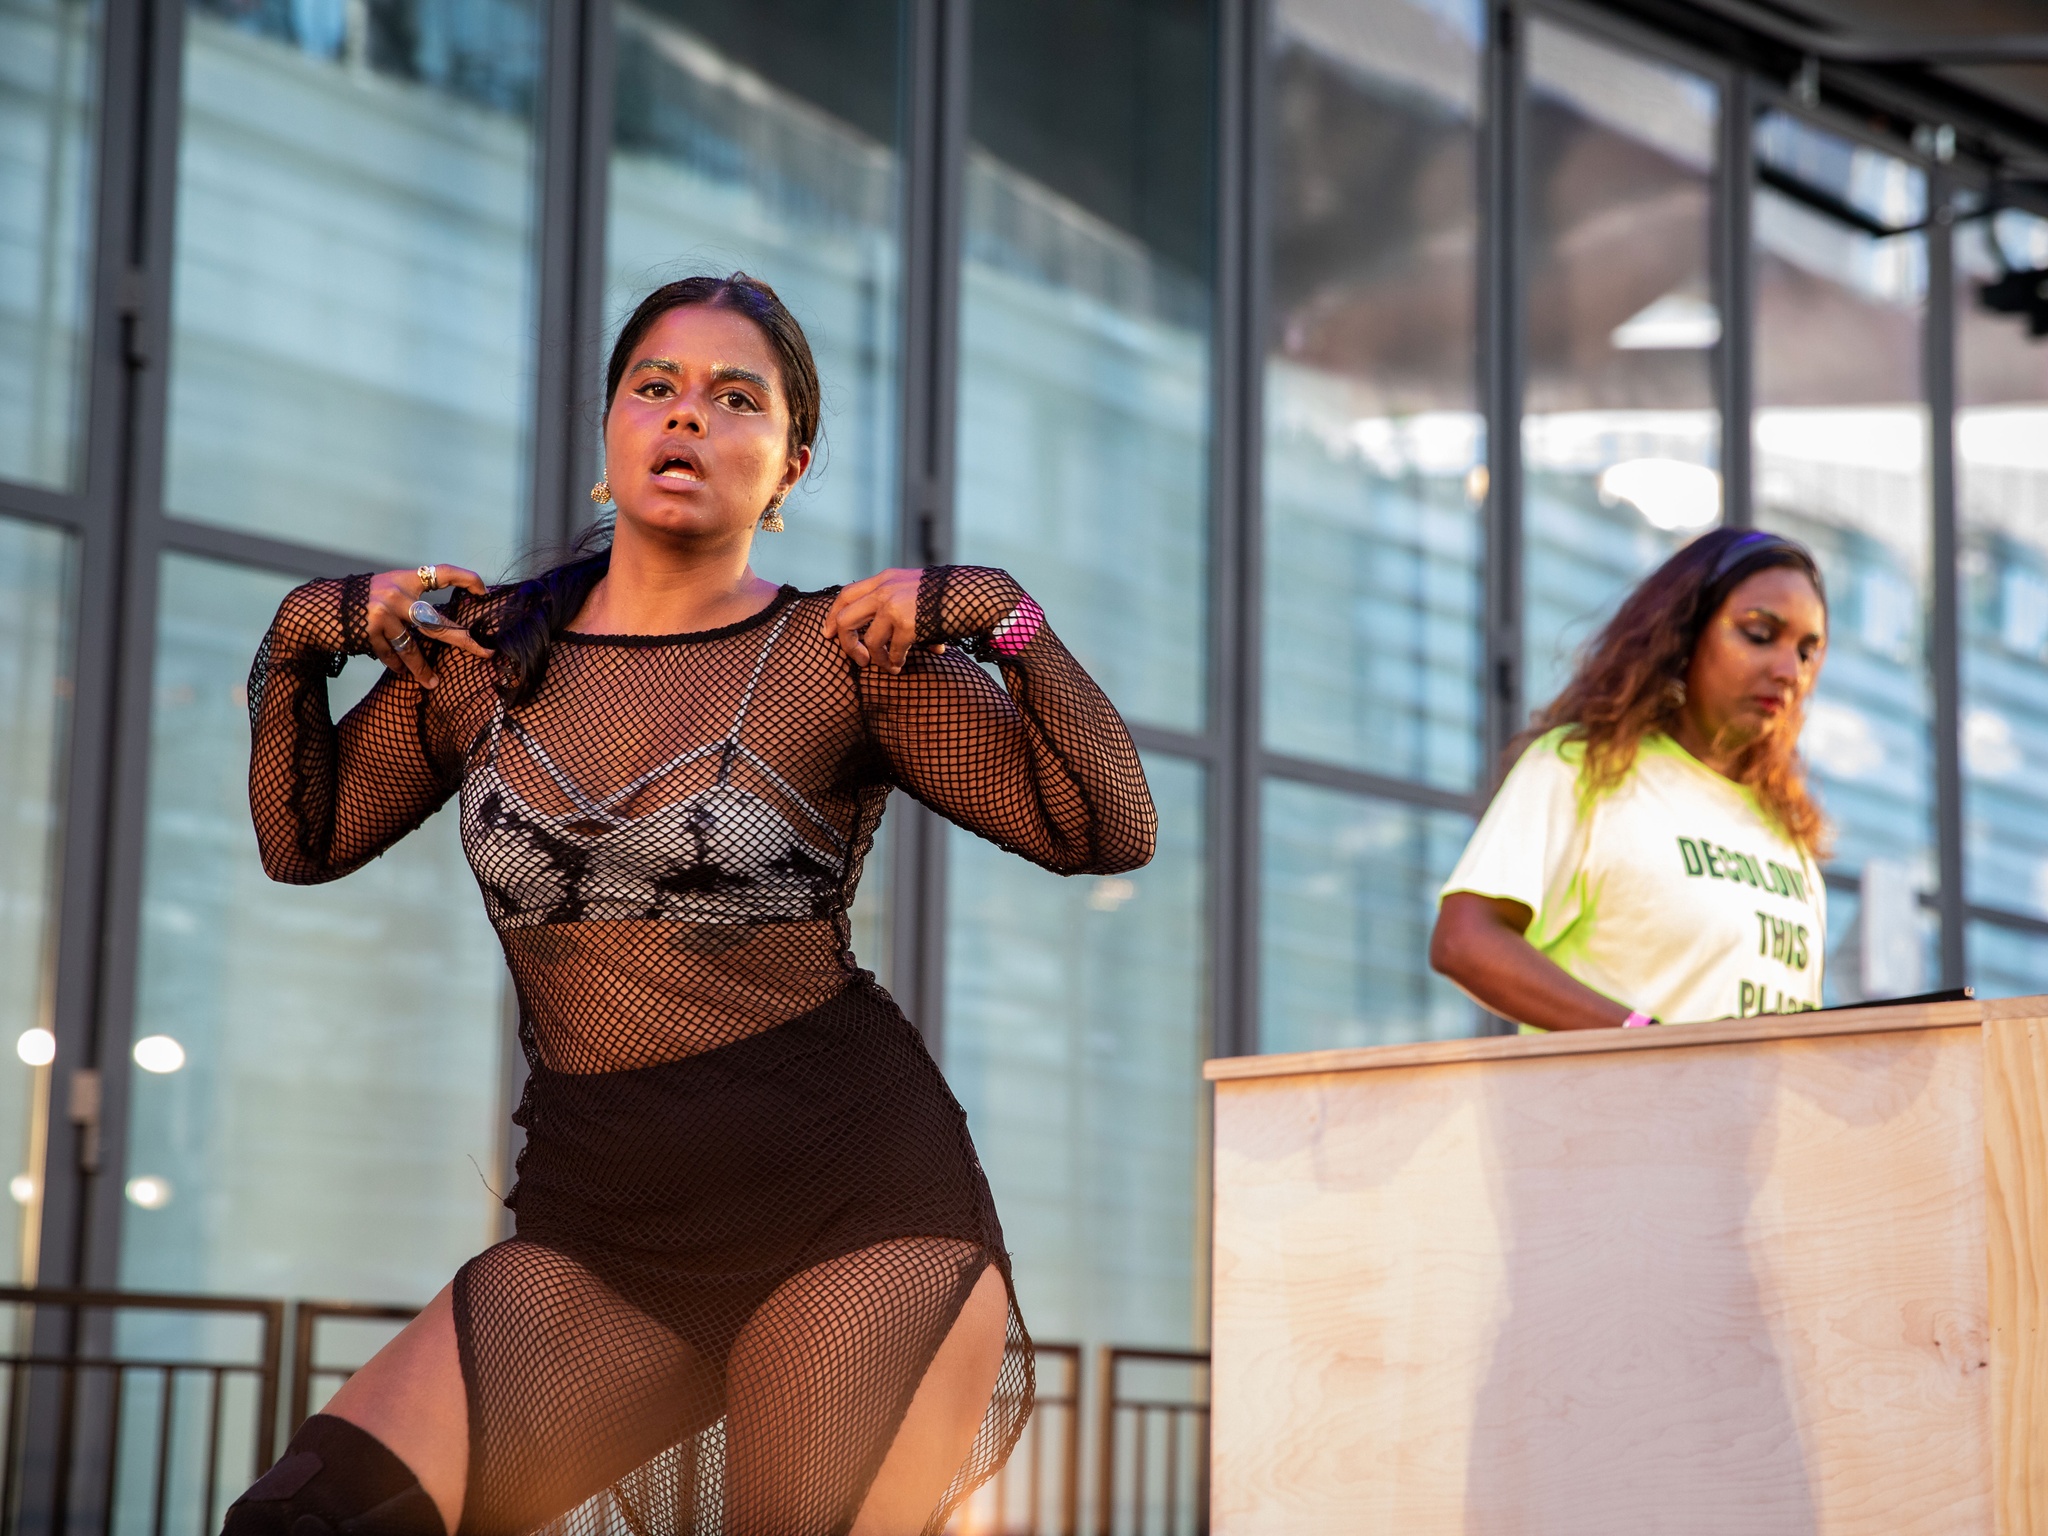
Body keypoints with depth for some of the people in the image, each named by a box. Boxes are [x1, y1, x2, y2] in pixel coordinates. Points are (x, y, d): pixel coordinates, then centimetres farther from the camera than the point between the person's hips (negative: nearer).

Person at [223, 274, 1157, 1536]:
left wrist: (1005, 619, -14)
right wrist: (299, 644, 7)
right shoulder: (486, 654, 10)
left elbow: (1109, 831, -5)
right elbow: (306, 841, 21)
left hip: (854, 1205, -3)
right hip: (599, 1238, 3)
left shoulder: (848, 657, 0)